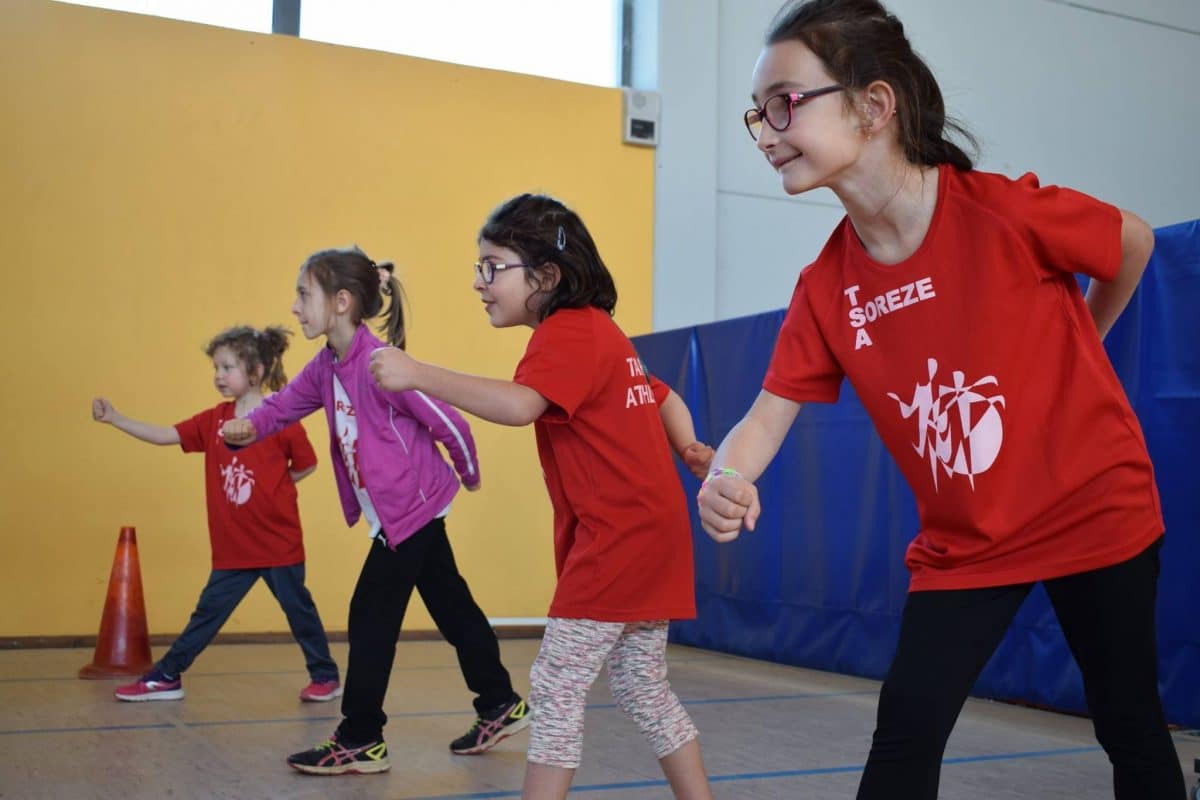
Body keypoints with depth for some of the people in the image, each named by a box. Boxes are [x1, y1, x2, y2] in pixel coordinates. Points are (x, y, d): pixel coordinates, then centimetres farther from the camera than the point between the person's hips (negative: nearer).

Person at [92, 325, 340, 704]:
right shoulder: (214, 420, 4)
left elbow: (307, 464, 0)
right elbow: (165, 435, -1)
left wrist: (272, 487, -4)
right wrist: (115, 419, -7)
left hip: (278, 543, -4)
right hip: (232, 548, 4)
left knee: (298, 608, 7)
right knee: (208, 611, 10)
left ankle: (326, 677, 21)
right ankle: (165, 677, 19)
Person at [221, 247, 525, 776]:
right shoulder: (325, 367, 4)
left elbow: (449, 423, -19)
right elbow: (285, 404, 5)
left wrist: (468, 475, -3)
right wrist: (250, 427, -17)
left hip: (413, 509, -9)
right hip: (408, 513, 9)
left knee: (370, 618, -2)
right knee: (452, 607, 16)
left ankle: (360, 742, 10)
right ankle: (501, 706, 28)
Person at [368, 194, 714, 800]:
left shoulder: (568, 333, -14)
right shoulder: (598, 330, 17)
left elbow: (520, 405, -32)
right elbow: (659, 395, 25)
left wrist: (419, 375, -36)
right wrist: (687, 444, 11)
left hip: (618, 538, -10)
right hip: (647, 531, 10)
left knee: (556, 688, -5)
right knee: (642, 688, 18)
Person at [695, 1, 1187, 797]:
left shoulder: (1005, 210, -22)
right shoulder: (825, 288, -10)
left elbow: (1134, 240, -3)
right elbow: (770, 412, -12)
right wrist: (728, 478, -35)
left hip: (1098, 513, -2)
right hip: (961, 546, 3)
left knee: (1130, 724, 13)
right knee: (905, 730, -5)